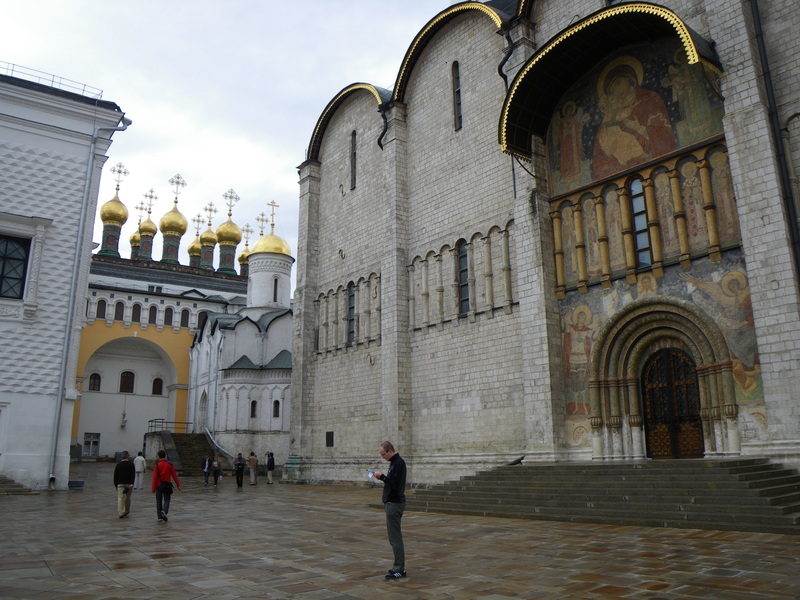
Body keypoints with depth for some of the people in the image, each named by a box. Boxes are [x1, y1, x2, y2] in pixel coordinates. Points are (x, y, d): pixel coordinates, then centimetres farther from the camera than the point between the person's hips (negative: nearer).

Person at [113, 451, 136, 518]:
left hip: (120, 484, 1)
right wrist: (132, 483, -14)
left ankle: (121, 513, -15)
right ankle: (126, 511, 22)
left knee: (120, 498, -4)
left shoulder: (118, 464, 7)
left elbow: (115, 475, 9)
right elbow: (133, 474, -11)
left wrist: (116, 485, 15)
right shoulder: (131, 464, 0)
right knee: (128, 498, 14)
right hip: (129, 484, -1)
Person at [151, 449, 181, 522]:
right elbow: (174, 475, -1)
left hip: (159, 486, 0)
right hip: (167, 485, 0)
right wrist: (178, 485, 4)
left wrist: (153, 488, -3)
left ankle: (160, 517, 11)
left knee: (159, 501, 10)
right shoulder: (170, 464, -2)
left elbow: (155, 477, -8)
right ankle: (164, 511, -18)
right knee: (167, 500, 9)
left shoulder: (157, 465, -6)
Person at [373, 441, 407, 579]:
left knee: (395, 537, -7)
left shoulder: (399, 463, -18)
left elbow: (396, 484, -25)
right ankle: (399, 567, 20)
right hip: (392, 503, 11)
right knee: (394, 536, 14)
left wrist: (382, 477, -18)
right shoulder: (394, 462, 14)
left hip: (395, 504, -11)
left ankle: (399, 570, -2)